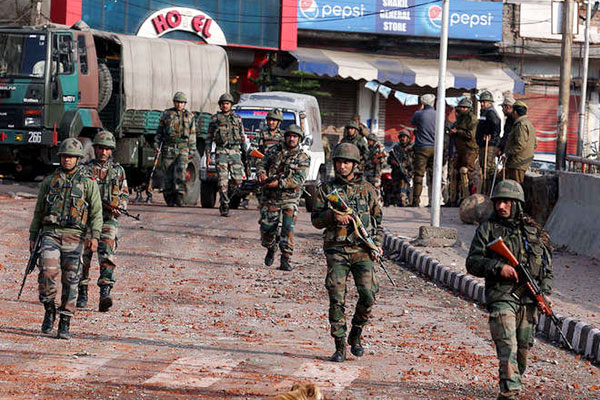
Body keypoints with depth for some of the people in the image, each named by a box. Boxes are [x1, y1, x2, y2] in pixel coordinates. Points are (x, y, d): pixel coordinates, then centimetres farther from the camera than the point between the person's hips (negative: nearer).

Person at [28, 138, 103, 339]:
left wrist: (95, 236, -12)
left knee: (70, 280, -1)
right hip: (50, 233, 1)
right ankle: (49, 309, 2)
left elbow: (96, 212, 1)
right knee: (48, 271, -19)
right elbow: (38, 211, 17)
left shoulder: (88, 183, 5)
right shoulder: (50, 181, 12)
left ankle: (65, 323, 7)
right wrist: (32, 236, 13)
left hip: (74, 236, -1)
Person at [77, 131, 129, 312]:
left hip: (108, 219, -1)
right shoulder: (85, 169, 7)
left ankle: (105, 295, -25)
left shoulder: (118, 171, 11)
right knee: (83, 257, 3)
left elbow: (125, 195, 16)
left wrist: (119, 206, -5)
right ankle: (82, 295, 17)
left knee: (107, 255, -17)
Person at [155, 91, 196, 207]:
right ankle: (170, 200, 6)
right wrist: (156, 144, 3)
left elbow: (192, 135, 12)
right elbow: (159, 131, 13)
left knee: (181, 171, -18)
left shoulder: (189, 116, 11)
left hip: (183, 149, -1)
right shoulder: (166, 114, 10)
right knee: (168, 174, -1)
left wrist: (192, 151, 7)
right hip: (168, 148, 1)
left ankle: (179, 196, -17)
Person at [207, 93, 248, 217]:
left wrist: (245, 152, 10)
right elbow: (209, 138, 9)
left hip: (235, 152, 2)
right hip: (221, 152, -2)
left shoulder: (237, 118, 14)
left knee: (238, 180, -4)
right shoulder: (215, 119, 9)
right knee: (223, 181, -8)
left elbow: (242, 137, 17)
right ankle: (224, 207, -5)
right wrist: (208, 154, 2)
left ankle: (231, 196, 22)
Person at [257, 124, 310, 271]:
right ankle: (271, 249, 34)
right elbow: (261, 164, 13)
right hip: (270, 197, 3)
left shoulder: (303, 158, -3)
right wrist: (261, 174, -11)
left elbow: (299, 179, -13)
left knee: (288, 229, -13)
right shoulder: (274, 150, 8)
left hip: (290, 199, -3)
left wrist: (279, 183, -21)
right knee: (267, 228, 5)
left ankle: (286, 260, -10)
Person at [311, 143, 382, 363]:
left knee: (368, 294, -10)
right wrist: (333, 216, -14)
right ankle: (340, 346, 1)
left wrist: (377, 244, 4)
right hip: (336, 249, -1)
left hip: (362, 249, 1)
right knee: (337, 298, -6)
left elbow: (377, 219, 16)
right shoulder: (326, 189, 7)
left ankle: (356, 335, 13)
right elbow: (316, 219, 6)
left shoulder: (367, 189, 10)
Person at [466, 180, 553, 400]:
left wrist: (544, 292, 2)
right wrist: (498, 266, -17)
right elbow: (472, 263, -1)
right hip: (501, 297, -4)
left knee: (523, 349, 10)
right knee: (508, 348, -16)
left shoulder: (533, 231, 12)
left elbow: (547, 266, 17)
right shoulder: (487, 229, 2)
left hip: (529, 299, 4)